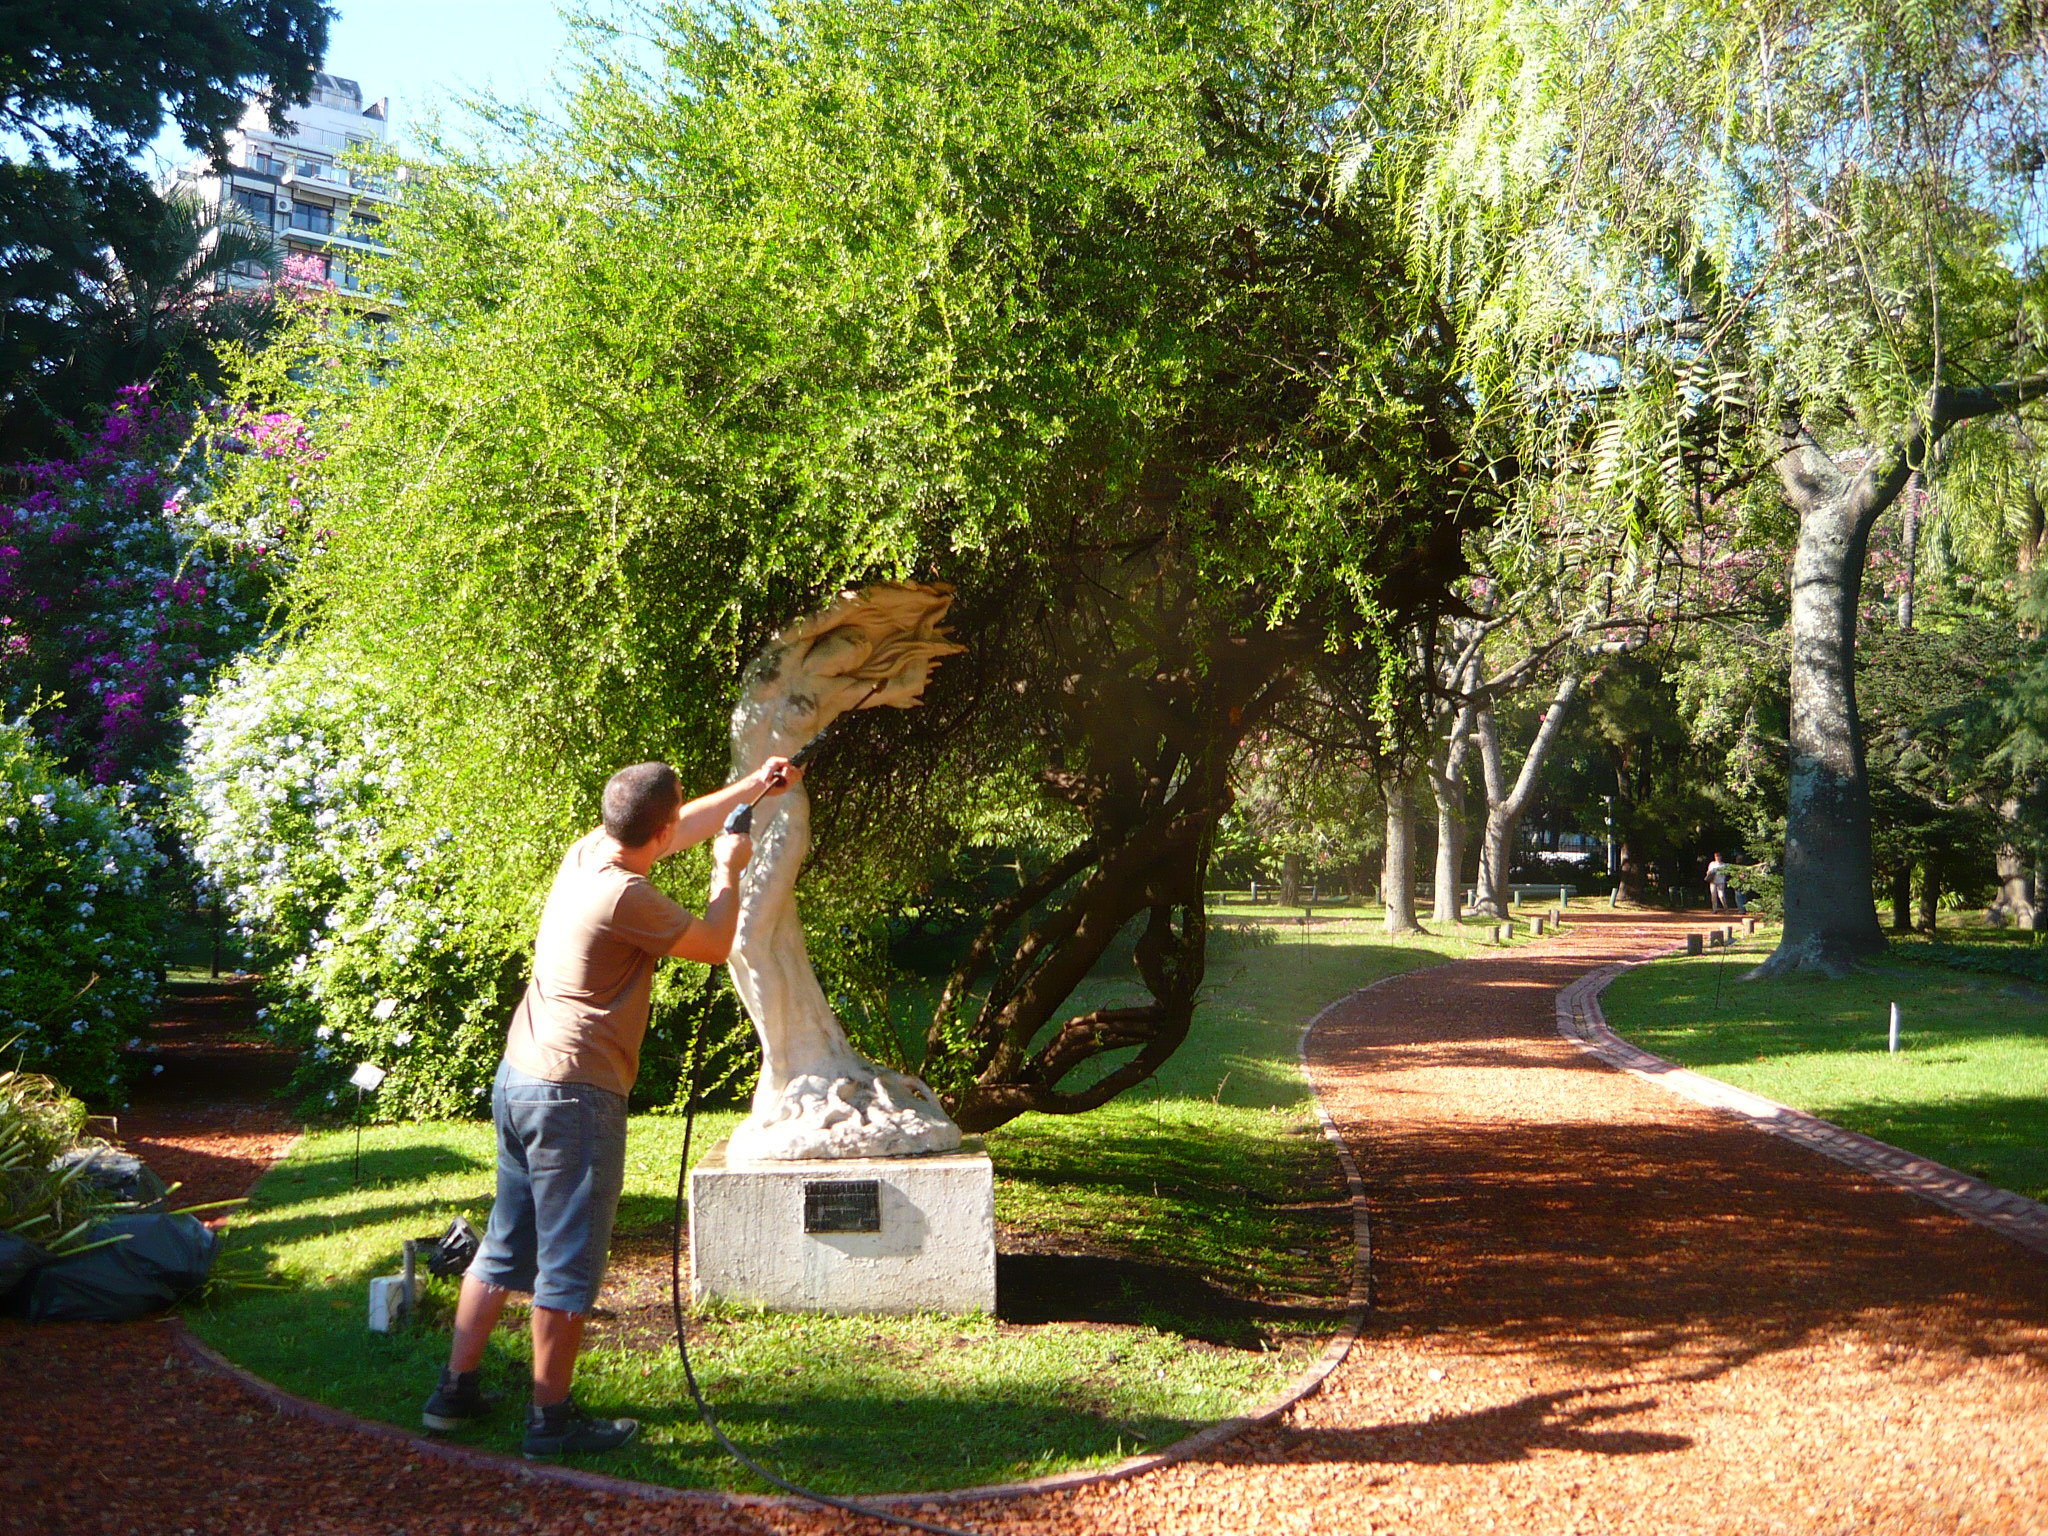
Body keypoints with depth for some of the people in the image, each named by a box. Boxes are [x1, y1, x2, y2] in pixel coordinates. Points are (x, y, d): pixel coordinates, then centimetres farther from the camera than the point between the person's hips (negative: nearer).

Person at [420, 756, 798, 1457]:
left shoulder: (588, 850, 5)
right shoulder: (626, 896, -20)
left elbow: (673, 832, 23)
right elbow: (715, 946, -6)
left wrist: (752, 786, 29)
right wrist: (729, 872, 10)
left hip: (517, 1080, 9)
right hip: (574, 1095, -9)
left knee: (505, 1244, 18)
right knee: (569, 1264, 2)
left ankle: (455, 1390, 26)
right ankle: (552, 1418, 11)